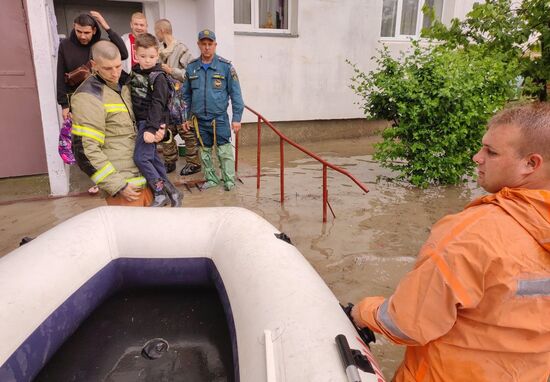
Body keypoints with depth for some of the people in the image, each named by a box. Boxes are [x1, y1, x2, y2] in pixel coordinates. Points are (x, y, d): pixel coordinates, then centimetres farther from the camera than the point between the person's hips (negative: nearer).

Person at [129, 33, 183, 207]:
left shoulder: (158, 77, -10)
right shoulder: (134, 72, 10)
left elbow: (157, 105, -18)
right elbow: (133, 99, 17)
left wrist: (151, 128, -26)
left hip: (151, 122, -8)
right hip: (139, 121, 8)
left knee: (141, 157, -15)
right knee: (152, 157, 10)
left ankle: (160, 193, -4)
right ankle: (171, 191, 20)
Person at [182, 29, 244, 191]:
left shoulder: (225, 66, -4)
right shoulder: (191, 67, 6)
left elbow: (235, 93, -4)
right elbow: (186, 95, 12)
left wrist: (237, 118, -8)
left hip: (219, 118, -4)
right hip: (199, 119, 4)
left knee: (224, 151, -3)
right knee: (205, 151, 12)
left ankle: (229, 180, 11)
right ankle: (211, 179, 26)